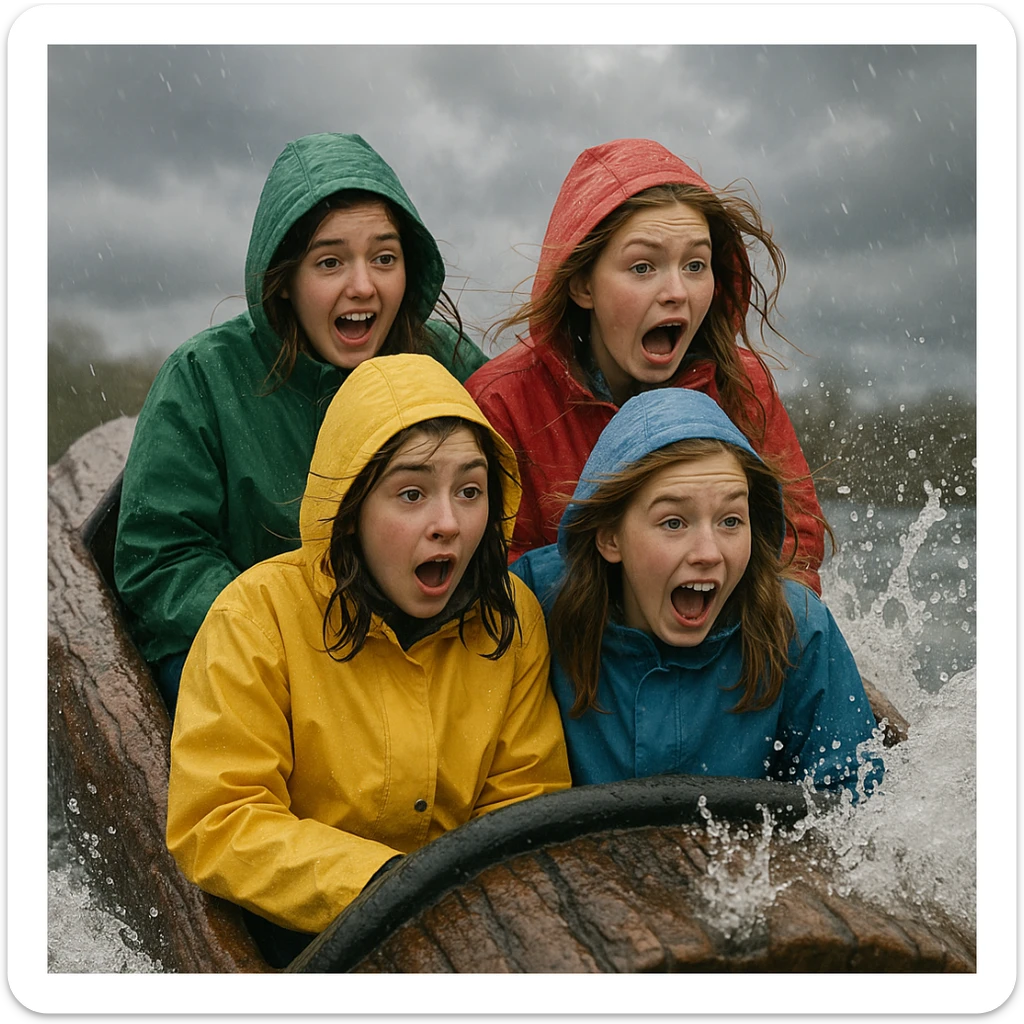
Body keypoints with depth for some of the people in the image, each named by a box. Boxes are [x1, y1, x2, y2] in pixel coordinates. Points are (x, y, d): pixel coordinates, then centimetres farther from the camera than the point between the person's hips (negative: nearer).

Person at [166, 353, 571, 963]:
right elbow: (216, 825, -16)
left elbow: (526, 800, 2)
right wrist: (387, 885, -26)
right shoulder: (258, 615, -14)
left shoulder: (514, 617, -2)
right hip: (295, 936, -2)